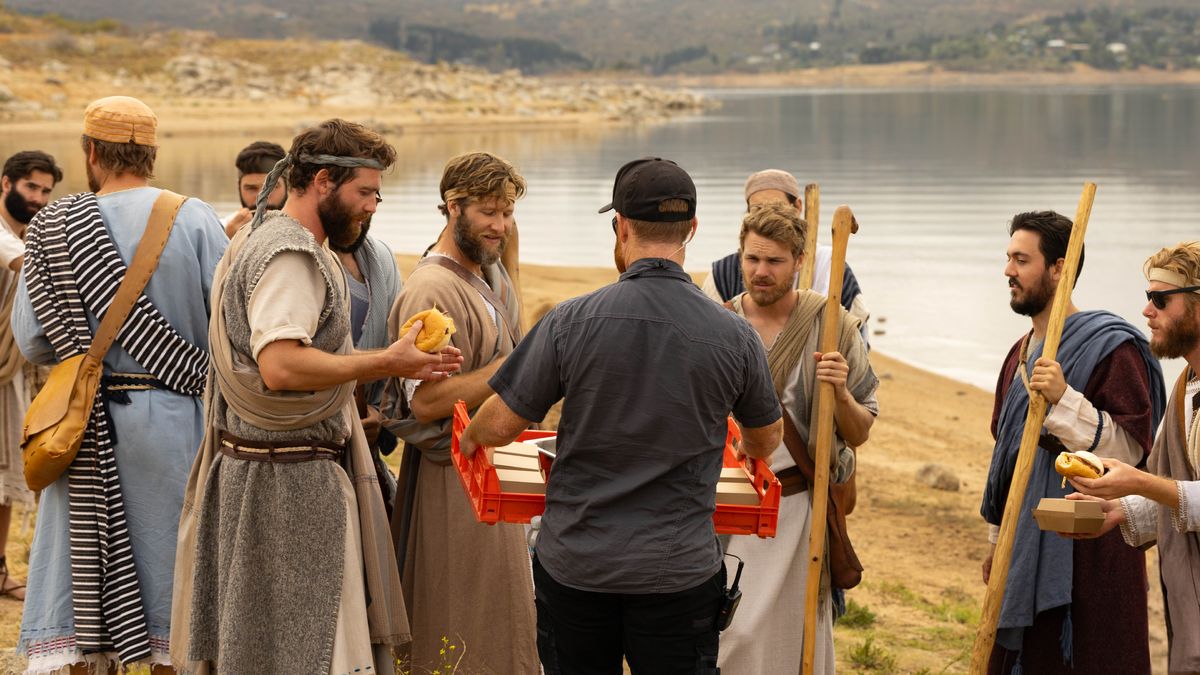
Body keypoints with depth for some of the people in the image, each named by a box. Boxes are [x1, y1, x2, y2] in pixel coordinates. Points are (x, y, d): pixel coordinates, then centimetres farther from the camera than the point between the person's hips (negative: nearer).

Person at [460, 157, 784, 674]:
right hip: (680, 571, 0)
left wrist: (470, 438, 20)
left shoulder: (571, 322, -10)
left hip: (575, 567, 0)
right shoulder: (735, 336, -5)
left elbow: (500, 426, -4)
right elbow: (765, 439, 13)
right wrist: (746, 453, 38)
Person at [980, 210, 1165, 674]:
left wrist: (1065, 400, -28)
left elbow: (1130, 448, -17)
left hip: (1087, 553, -8)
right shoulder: (1020, 354, 15)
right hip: (1026, 547, 8)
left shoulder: (1112, 345, -11)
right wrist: (997, 540, 22)